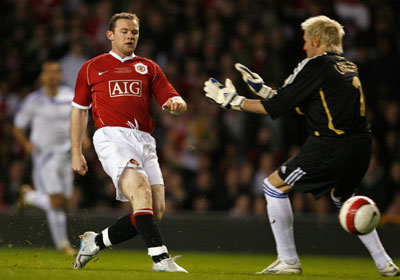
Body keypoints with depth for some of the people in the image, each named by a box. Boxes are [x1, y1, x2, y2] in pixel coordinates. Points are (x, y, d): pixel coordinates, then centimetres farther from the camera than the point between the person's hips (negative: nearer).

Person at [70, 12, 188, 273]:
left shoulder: (149, 68, 21)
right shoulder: (92, 68, 16)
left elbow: (174, 100, 15)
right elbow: (79, 109, 21)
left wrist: (176, 103, -11)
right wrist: (76, 152, 15)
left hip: (144, 141, 4)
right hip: (112, 136, -4)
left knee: (156, 209, -8)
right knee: (140, 187, -29)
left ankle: (96, 241, 12)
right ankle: (161, 259, -37)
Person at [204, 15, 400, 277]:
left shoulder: (315, 66, -5)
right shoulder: (349, 66, 19)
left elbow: (276, 107, -5)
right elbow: (303, 105, 25)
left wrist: (234, 101, 5)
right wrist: (262, 88, 29)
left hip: (331, 146, -8)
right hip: (361, 145, 8)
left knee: (274, 185, 4)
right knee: (342, 197, 32)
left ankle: (288, 260, 2)